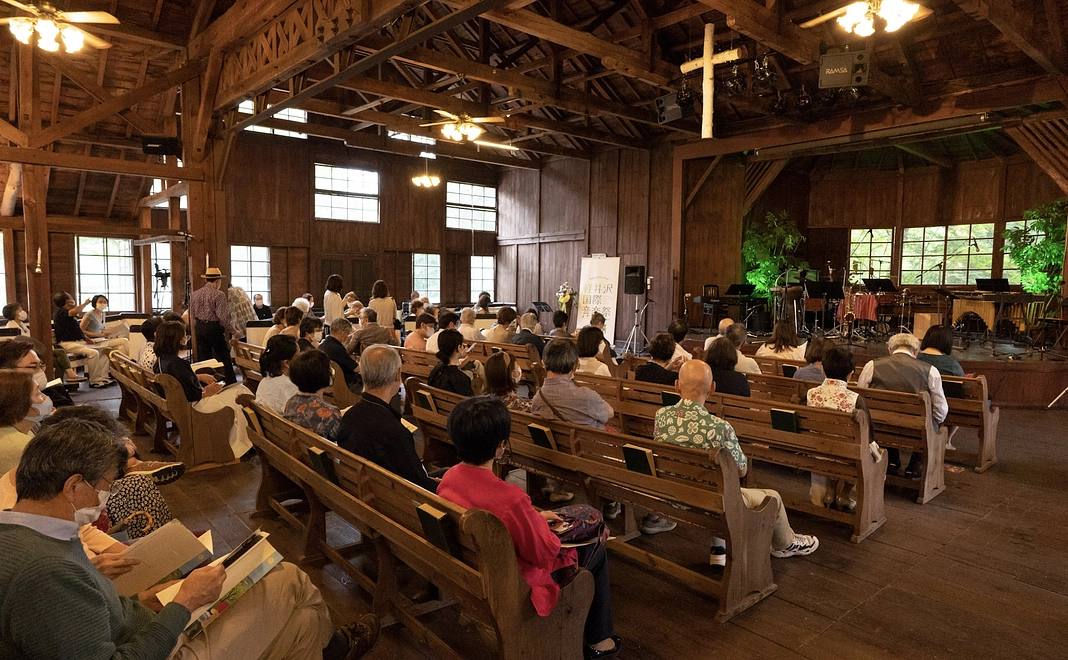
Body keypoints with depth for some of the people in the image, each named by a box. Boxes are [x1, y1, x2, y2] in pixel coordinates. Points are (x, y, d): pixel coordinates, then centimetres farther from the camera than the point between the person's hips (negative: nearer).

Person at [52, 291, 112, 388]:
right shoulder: (60, 312, -6)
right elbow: (75, 311, -27)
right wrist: (85, 303, -10)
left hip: (79, 342, 10)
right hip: (68, 343, -10)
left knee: (104, 352, -3)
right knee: (93, 353, -31)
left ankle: (104, 377, -12)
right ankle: (94, 381, -25)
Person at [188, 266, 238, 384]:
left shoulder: (195, 294, 10)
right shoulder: (218, 294, -11)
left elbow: (192, 316, 13)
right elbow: (223, 317, -16)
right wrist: (233, 331, -7)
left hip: (199, 328, 6)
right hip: (214, 328, -6)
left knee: (203, 359, 10)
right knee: (224, 358, 0)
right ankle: (231, 384, 0)